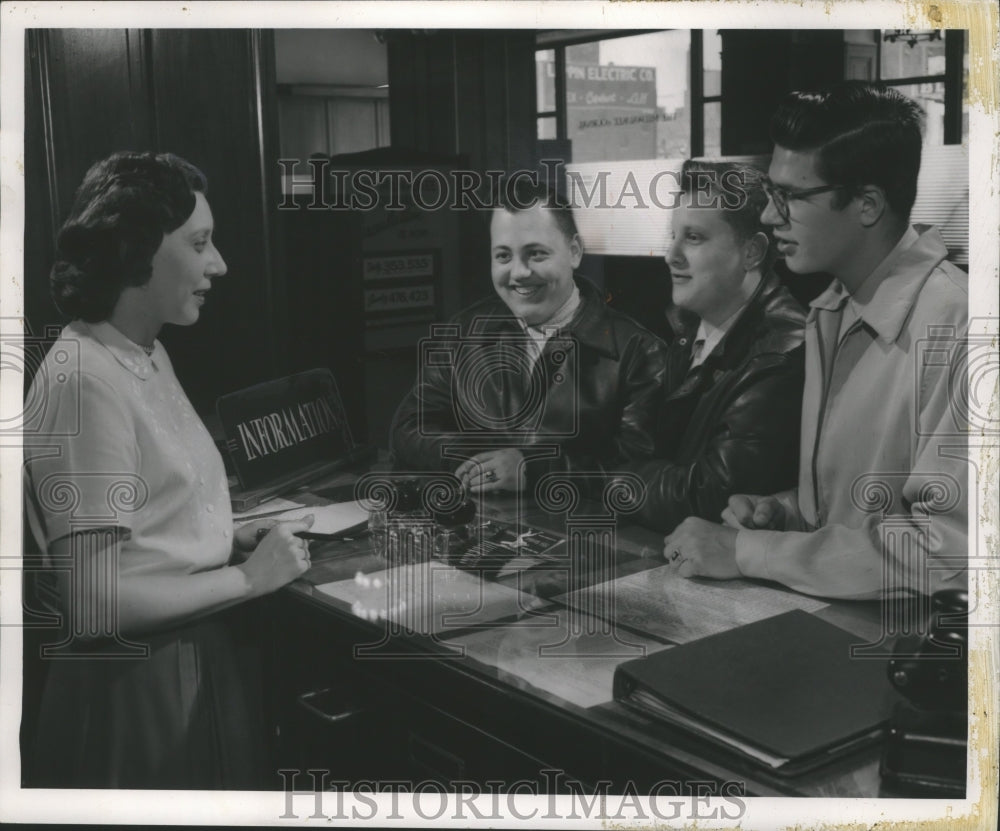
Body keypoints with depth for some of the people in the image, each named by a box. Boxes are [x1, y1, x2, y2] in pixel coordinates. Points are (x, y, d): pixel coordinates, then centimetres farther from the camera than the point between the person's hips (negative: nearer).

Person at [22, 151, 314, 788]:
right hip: (135, 687, -9)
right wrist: (248, 578, -17)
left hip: (200, 658, 9)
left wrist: (230, 539, 2)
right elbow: (92, 602, -25)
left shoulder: (151, 357, 6)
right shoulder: (86, 380, -22)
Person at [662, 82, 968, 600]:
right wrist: (782, 512, -4)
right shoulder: (827, 316, 6)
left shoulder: (955, 328, -19)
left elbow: (949, 547, -23)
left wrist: (745, 551, -19)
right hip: (820, 611, 6)